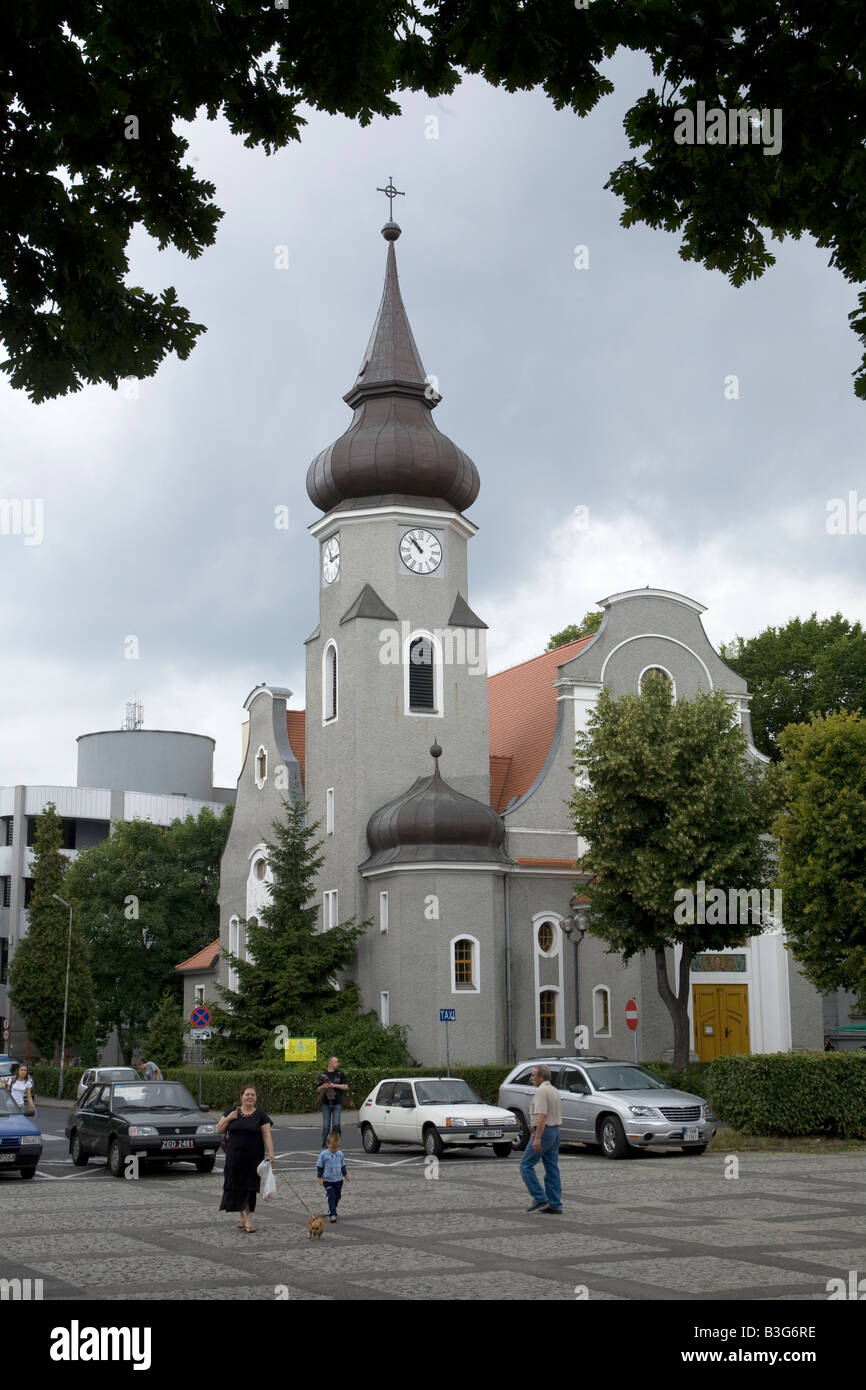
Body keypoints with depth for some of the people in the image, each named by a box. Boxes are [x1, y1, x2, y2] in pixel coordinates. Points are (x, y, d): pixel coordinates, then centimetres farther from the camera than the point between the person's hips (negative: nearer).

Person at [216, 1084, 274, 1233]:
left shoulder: (260, 1115, 1)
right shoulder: (232, 1111, 6)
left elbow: (267, 1135, -4)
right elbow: (219, 1130, 7)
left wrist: (270, 1152, -17)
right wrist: (228, 1118, -9)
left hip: (253, 1158, -1)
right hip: (234, 1157, 1)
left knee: (250, 1187, 0)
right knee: (238, 1186, 1)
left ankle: (244, 1217, 7)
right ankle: (244, 1217, 11)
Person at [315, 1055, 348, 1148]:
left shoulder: (340, 1074, 6)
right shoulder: (323, 1074, 7)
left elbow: (346, 1086, 2)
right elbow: (318, 1089, 10)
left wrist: (334, 1085, -9)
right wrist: (323, 1086, -12)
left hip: (337, 1103, -1)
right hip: (326, 1103, 1)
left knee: (336, 1124, -8)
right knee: (326, 1125, 1)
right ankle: (324, 1146, 8)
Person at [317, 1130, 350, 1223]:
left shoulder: (340, 1154, 3)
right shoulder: (324, 1154, -11)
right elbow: (319, 1167, -6)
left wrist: (346, 1175, 14)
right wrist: (320, 1178, -9)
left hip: (338, 1180, 5)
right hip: (328, 1181, -5)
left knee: (337, 1197, 12)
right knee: (331, 1197, -13)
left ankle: (332, 1211, 30)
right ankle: (332, 1215, -13)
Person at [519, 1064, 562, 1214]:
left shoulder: (541, 1091, -15)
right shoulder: (555, 1091, 16)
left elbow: (542, 1116, -24)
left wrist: (537, 1138, -26)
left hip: (544, 1132, -9)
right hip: (555, 1131, 9)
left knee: (526, 1165, -2)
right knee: (552, 1169, 8)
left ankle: (540, 1199, -7)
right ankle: (555, 1204, 7)